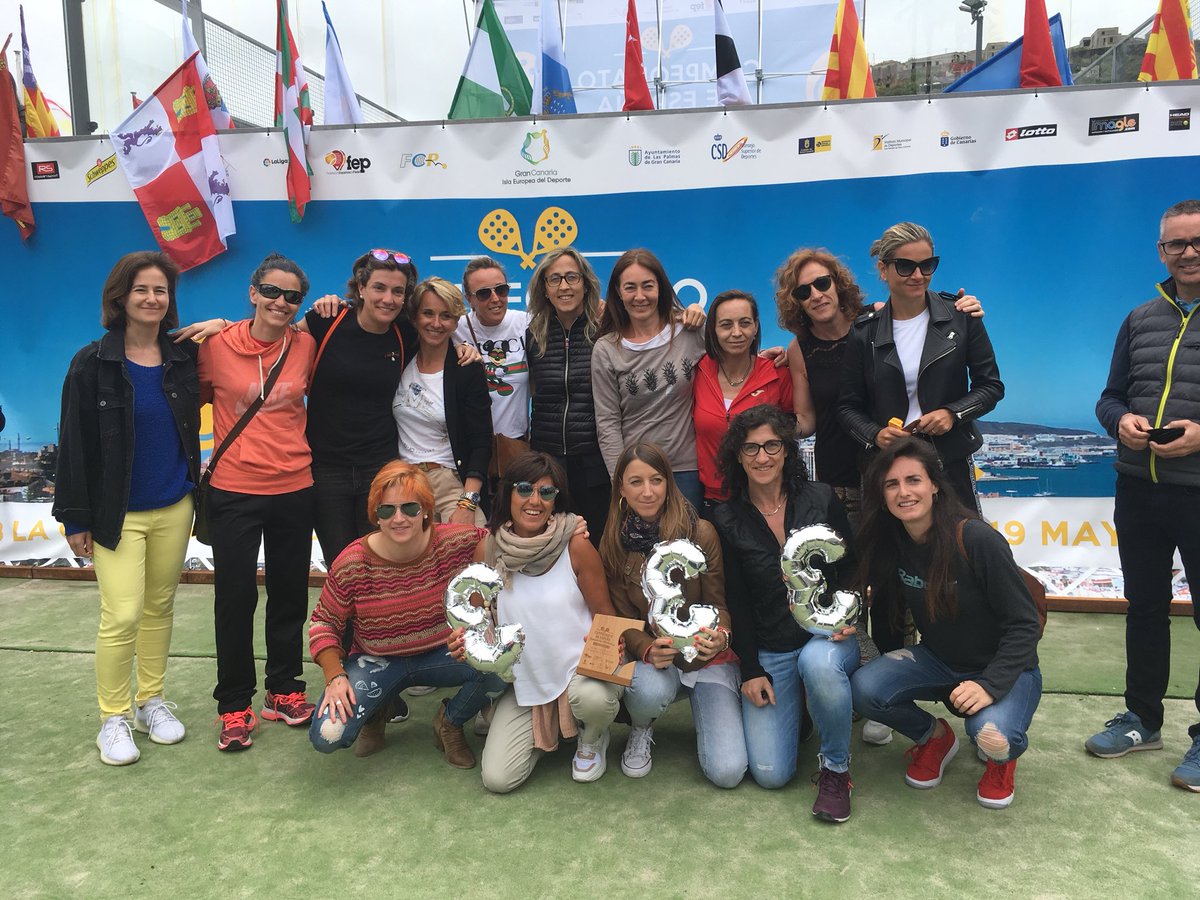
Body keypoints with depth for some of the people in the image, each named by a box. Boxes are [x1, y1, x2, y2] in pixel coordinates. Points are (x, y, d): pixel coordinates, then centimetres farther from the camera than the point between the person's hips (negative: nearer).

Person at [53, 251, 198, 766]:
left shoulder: (184, 358, 2)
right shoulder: (93, 363, -6)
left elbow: (193, 428, 11)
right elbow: (75, 444, -5)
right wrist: (76, 518, -6)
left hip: (174, 509, 3)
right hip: (118, 513, -3)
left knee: (160, 607, 13)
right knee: (123, 615, -6)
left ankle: (152, 701, 28)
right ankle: (113, 719, 12)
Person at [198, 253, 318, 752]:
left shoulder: (306, 346, 0)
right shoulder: (217, 345, -7)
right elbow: (194, 397, 9)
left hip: (294, 489, 3)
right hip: (234, 491, -2)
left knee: (290, 594, 13)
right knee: (235, 598, 5)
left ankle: (284, 691, 30)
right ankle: (234, 705, 21)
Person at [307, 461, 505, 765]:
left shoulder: (453, 543, -19)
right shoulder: (352, 565, -19)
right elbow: (324, 622, -5)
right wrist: (335, 676, -18)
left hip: (444, 653, 1)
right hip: (376, 661, 0)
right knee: (327, 736, -24)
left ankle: (450, 722, 5)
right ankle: (375, 714, 16)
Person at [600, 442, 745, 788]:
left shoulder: (701, 533, -11)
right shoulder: (613, 544, -4)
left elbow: (718, 603, -5)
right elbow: (623, 619, -1)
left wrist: (720, 636, -28)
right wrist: (648, 650, -24)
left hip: (707, 659, 0)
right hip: (650, 659, 1)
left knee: (727, 772, -16)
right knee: (651, 691, -37)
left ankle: (701, 706, 18)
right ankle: (641, 730, 2)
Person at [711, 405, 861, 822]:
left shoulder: (820, 499, -1)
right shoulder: (727, 520, 0)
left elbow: (850, 570, 5)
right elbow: (736, 601, 2)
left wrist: (848, 618, -14)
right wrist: (751, 670, -2)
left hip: (827, 636, -1)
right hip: (769, 653, 1)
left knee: (817, 662, -39)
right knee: (770, 774, -9)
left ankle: (835, 767, -11)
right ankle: (792, 708, 24)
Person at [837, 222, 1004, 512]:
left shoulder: (960, 316, 1)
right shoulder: (864, 332, 1)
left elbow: (991, 385, 5)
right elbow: (848, 406, 5)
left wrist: (953, 413, -12)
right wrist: (875, 435, -14)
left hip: (951, 463, 0)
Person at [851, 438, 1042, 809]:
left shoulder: (978, 539, -25)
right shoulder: (890, 542, -8)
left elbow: (1025, 624, -20)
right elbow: (890, 607, 5)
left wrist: (990, 684, -31)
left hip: (1004, 668, -4)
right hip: (937, 662, 5)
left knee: (992, 736, -34)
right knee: (864, 688, -23)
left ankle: (1001, 756, 7)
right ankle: (934, 737, 11)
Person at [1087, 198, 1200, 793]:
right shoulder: (1141, 320, 10)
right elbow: (1110, 397, 13)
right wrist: (1122, 422, -8)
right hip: (1139, 490, 4)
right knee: (1145, 609, 15)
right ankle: (1142, 718, 30)